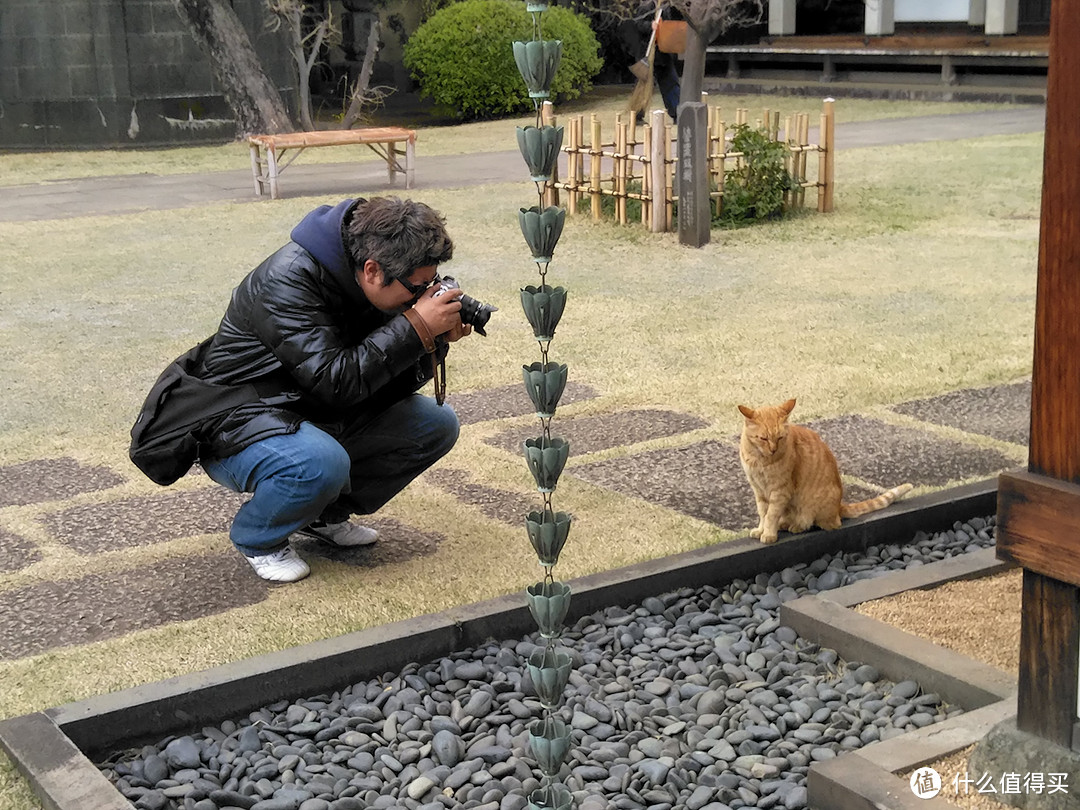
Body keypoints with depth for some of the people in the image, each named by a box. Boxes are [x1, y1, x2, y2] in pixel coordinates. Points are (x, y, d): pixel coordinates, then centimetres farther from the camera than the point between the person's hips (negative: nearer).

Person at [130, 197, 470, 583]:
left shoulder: (373, 289, -4)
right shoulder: (289, 280, -28)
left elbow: (387, 388, 0)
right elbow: (335, 381, -34)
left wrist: (433, 343, -18)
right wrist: (416, 328, -33)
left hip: (315, 414, 8)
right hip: (237, 422, -8)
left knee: (437, 424, -1)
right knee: (321, 463, -39)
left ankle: (326, 515, 11)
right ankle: (257, 537, -5)